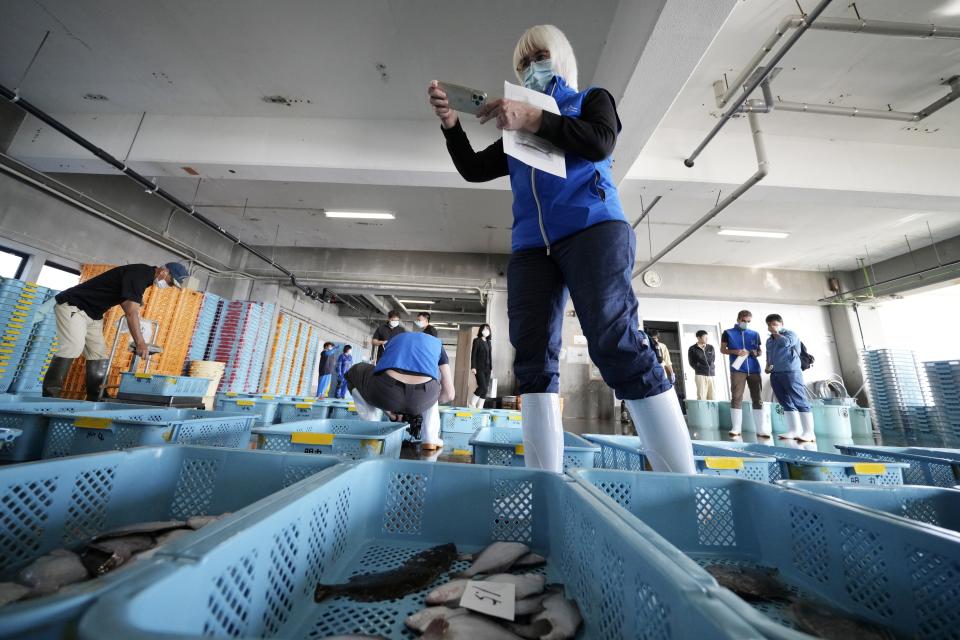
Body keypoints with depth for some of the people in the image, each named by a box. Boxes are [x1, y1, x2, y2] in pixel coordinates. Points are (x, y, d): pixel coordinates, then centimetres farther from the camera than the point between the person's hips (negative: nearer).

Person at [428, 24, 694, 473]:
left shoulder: (592, 99, 23)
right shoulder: (517, 134, 33)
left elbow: (600, 142, 1)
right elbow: (473, 170, 26)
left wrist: (534, 120, -4)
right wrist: (451, 124, 12)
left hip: (593, 228, -3)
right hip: (530, 245, 4)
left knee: (617, 344, -20)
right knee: (533, 357, -11)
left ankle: (681, 481, -11)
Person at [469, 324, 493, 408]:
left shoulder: (488, 342, 17)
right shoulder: (477, 340, -1)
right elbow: (473, 354, -6)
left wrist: (491, 367, 13)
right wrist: (473, 367, -14)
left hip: (487, 368, 6)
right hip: (479, 368, -6)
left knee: (485, 389, 2)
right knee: (482, 387, -15)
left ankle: (479, 407, 9)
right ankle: (472, 403, 4)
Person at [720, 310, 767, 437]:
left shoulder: (755, 334, 15)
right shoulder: (728, 333, 6)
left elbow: (760, 351, 20)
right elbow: (722, 350, 6)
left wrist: (757, 353, -4)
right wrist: (735, 352, -13)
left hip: (754, 369, 3)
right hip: (737, 370, -3)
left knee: (757, 398, 2)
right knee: (736, 398, -4)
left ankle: (761, 429, 8)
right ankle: (736, 428, 0)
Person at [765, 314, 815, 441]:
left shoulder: (790, 334, 1)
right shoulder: (769, 340, 20)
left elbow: (785, 342, -22)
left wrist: (776, 333, -7)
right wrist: (767, 366, 10)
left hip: (790, 373, -7)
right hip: (775, 375, 7)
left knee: (800, 402, -7)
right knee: (786, 403, 6)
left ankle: (809, 432, -5)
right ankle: (794, 430, 9)